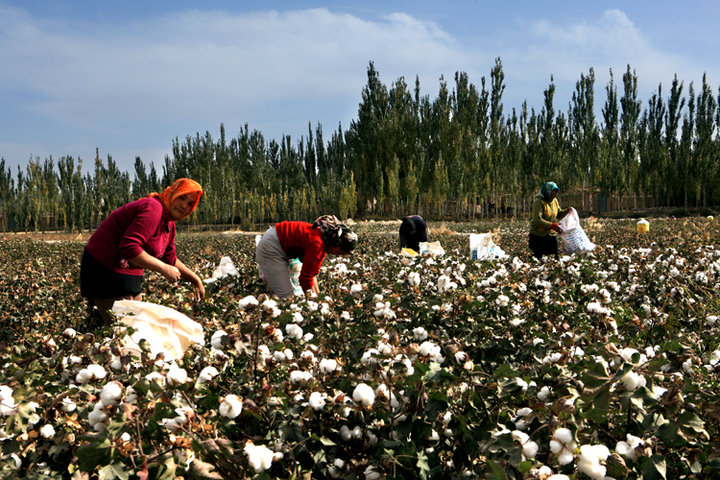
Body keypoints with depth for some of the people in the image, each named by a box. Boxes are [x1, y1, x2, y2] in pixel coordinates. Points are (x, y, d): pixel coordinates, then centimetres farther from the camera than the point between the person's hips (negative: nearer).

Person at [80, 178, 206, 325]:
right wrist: (164, 269, -22)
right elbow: (129, 248, -29)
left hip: (129, 273, 10)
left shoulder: (169, 223, 10)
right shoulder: (153, 208, -21)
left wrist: (195, 279, 19)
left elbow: (170, 259, 20)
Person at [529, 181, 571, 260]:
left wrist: (567, 211, -6)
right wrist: (551, 226, -34)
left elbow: (558, 214, 14)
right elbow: (537, 220, -25)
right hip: (538, 235, -6)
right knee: (538, 258, -2)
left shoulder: (554, 201, 6)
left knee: (555, 257, 4)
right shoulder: (538, 202, -16)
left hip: (552, 234, 6)